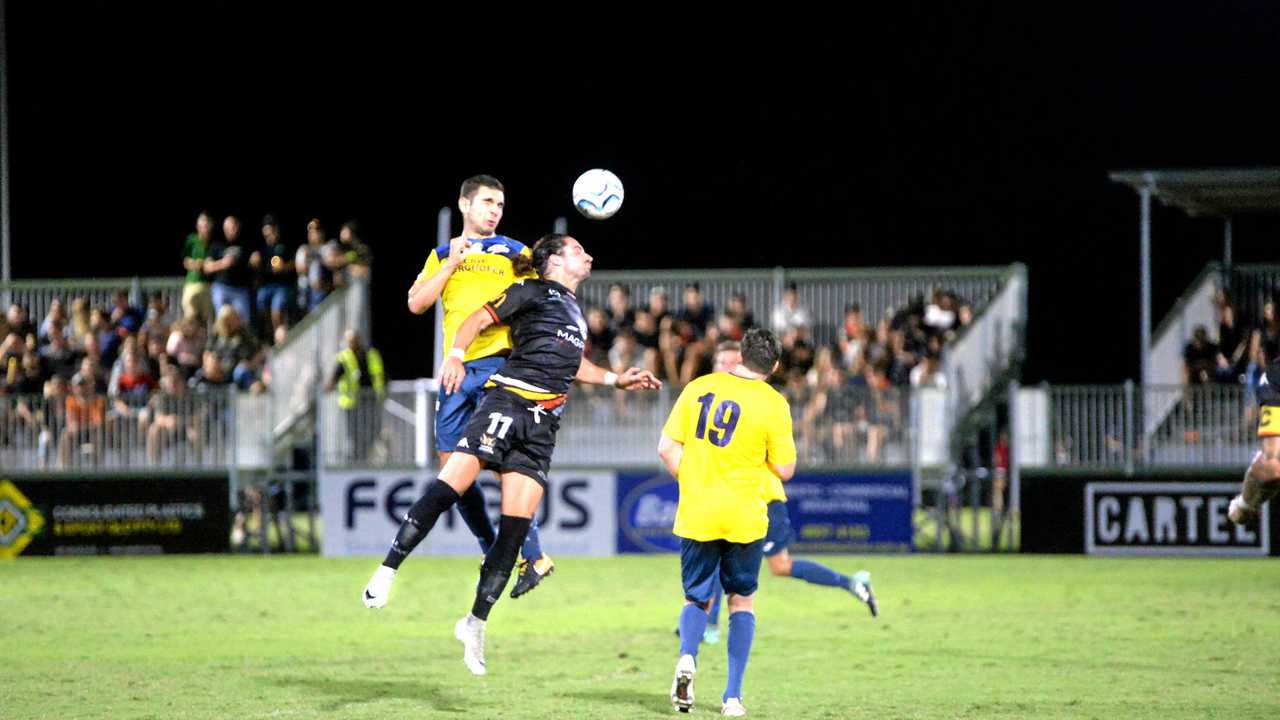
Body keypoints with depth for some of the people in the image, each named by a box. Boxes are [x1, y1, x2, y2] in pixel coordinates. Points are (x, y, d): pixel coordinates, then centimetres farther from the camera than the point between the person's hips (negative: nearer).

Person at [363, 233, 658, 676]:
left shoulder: (575, 312, 27)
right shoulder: (533, 292, 6)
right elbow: (479, 319, 0)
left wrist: (617, 380, 35)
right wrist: (456, 355, -16)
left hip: (542, 427, 6)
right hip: (509, 402, -6)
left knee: (515, 529, -4)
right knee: (448, 488, -24)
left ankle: (476, 623, 2)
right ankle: (388, 571, -20)